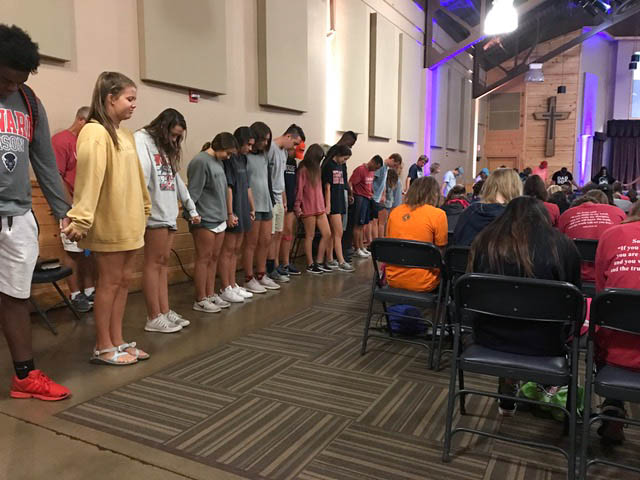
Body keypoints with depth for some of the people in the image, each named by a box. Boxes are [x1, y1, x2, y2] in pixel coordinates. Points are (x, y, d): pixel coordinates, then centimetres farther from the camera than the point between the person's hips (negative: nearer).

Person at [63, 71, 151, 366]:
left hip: (129, 223, 8)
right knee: (109, 283, 0)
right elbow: (89, 178, -22)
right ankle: (103, 347, 13)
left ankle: (117, 342, 22)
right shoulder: (95, 133, -12)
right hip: (108, 224, -8)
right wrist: (80, 219, -26)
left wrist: (144, 207, 24)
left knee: (124, 281, 11)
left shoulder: (125, 135, 15)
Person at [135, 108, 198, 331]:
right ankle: (154, 318, 0)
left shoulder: (166, 149, 24)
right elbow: (140, 173, -17)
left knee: (163, 262, 8)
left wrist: (191, 208, 26)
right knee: (154, 262, -5)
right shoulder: (142, 140, -2)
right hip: (154, 213, -8)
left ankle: (165, 312, 11)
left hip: (169, 213, 8)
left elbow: (177, 181, 27)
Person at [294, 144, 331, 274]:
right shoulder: (303, 169, -9)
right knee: (310, 236, 1)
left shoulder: (316, 169, 14)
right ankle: (310, 265, 12)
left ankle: (319, 262, 16)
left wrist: (323, 205, 12)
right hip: (308, 209, -8)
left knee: (327, 234, 7)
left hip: (320, 208, 8)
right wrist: (297, 208, -13)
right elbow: (299, 189, -12)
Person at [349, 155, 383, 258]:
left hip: (368, 199, 8)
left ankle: (362, 247, 19)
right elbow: (350, 184, -18)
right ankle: (357, 250, 2)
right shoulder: (360, 170, -12)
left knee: (362, 225, 12)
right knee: (358, 224, -3)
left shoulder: (372, 171, 13)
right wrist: (351, 196, -27)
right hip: (360, 198, -8)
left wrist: (373, 195, 13)